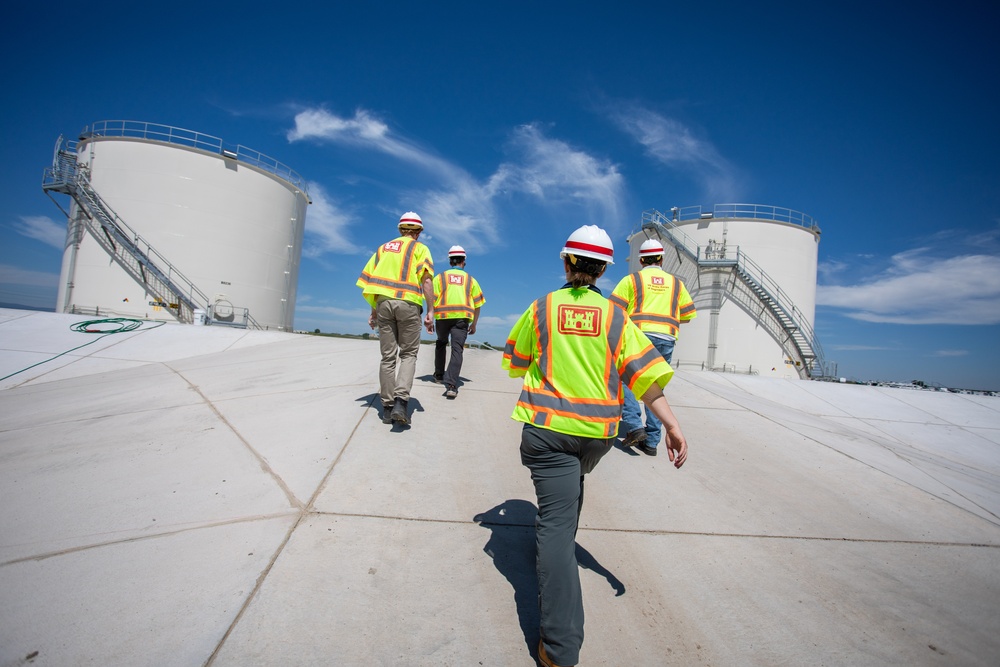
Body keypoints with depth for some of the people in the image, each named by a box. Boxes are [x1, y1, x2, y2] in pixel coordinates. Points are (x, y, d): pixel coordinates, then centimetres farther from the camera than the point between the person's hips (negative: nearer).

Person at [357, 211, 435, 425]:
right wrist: (430, 312, -7)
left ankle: (388, 407, 10)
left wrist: (374, 310, 20)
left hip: (383, 302, 4)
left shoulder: (384, 248, 23)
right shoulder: (420, 248, 9)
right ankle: (401, 401, -14)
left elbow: (369, 281, 16)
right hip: (408, 302, -3)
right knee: (408, 354, 5)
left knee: (388, 356, 8)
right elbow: (426, 280, -6)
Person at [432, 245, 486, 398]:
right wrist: (474, 324, 21)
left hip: (443, 317, 1)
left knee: (441, 344, 25)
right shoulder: (470, 279, 16)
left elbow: (432, 301, 1)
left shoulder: (440, 277, 11)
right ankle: (451, 385, -22)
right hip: (462, 318, 0)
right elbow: (477, 304, 13)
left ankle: (439, 374, 33)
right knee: (457, 350, -7)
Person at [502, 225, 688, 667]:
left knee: (556, 520, -5)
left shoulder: (541, 308, -1)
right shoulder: (615, 316, 2)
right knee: (571, 485, 33)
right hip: (597, 431, 3)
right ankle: (556, 546, 56)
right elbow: (644, 373, -7)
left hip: (547, 426, -3)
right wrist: (671, 426, -7)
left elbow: (516, 361, 13)